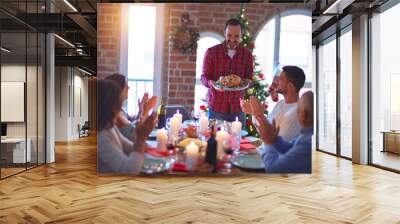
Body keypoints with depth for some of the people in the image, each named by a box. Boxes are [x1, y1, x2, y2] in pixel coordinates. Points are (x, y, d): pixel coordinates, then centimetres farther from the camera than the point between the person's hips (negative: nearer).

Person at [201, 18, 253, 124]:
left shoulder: (247, 54, 5)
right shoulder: (211, 52, -1)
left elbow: (249, 78, 11)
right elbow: (203, 77, 1)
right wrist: (211, 83, -20)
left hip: (237, 108, 2)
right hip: (216, 106, -2)